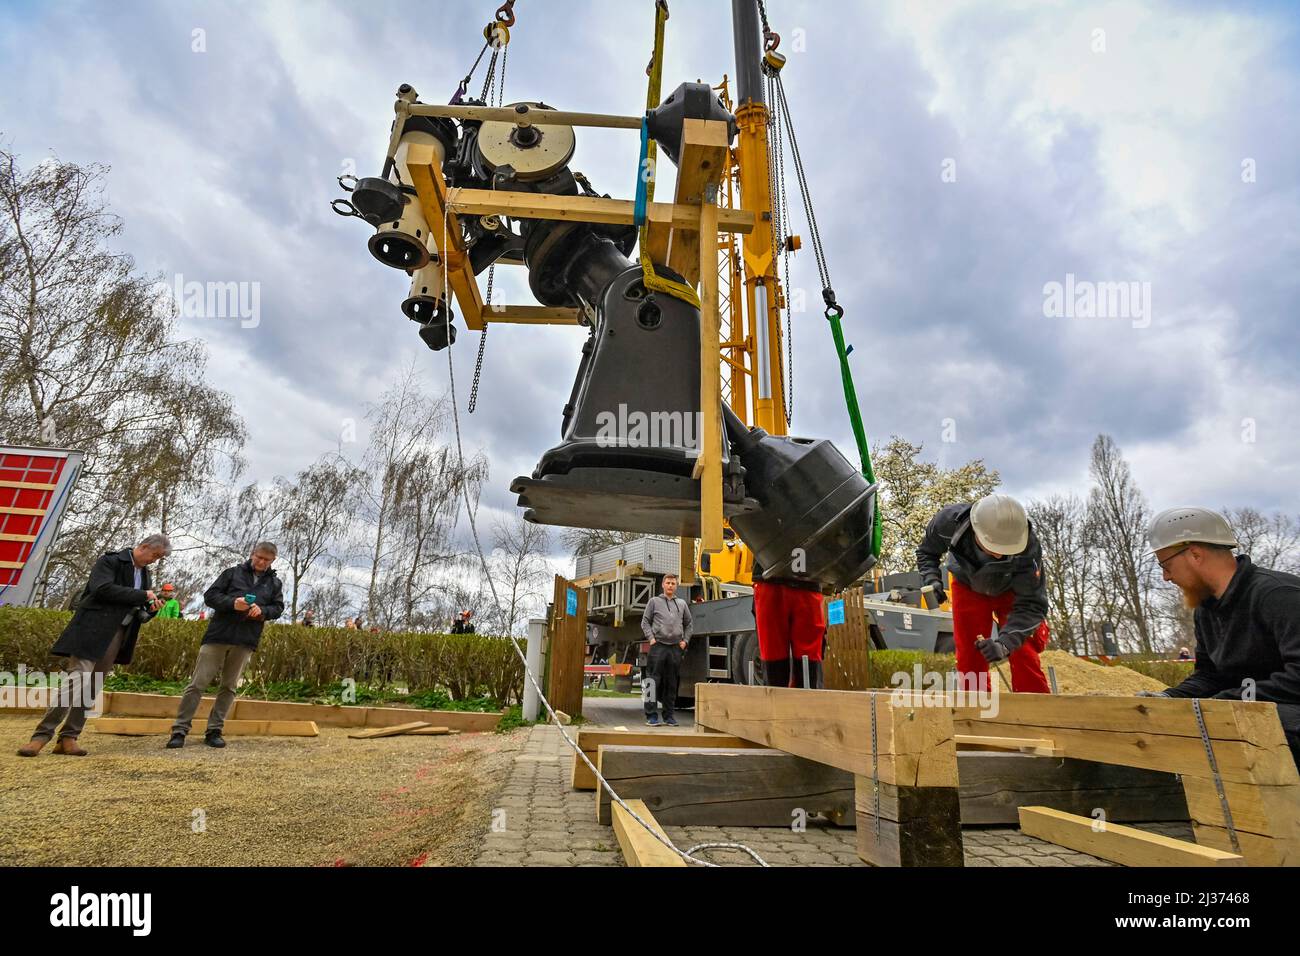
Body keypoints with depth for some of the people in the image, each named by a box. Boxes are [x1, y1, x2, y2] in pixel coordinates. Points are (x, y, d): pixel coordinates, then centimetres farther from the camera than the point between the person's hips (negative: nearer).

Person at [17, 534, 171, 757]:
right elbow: (103, 589, -21)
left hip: (117, 635, 7)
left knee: (91, 688, 5)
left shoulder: (145, 573, 16)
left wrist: (151, 608, -2)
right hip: (94, 630, -7)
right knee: (76, 681, -13)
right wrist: (142, 595, -19)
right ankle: (41, 736, -4)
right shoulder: (110, 561, -4)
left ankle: (67, 739, 9)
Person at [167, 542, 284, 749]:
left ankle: (214, 731, 16)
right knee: (198, 683, -1)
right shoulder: (232, 573, 5)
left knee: (229, 686, 7)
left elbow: (278, 607, 9)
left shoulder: (275, 583, 11)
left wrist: (263, 611, -13)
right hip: (218, 635, -2)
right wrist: (232, 603, -17)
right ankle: (180, 730, 9)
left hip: (246, 641, 2)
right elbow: (210, 595, 1)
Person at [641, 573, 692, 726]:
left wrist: (685, 640, 9)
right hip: (658, 646, -3)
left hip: (676, 648, 3)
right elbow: (645, 622, 6)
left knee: (672, 683, 8)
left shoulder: (682, 604, 14)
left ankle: (669, 715, 17)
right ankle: (651, 715, 2)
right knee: (654, 681, -4)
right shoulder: (654, 601, 6)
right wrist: (651, 638, -5)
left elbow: (688, 624, 21)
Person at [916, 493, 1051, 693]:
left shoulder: (1028, 546, -38)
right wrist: (932, 580, -32)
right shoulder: (950, 520, -36)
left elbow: (1030, 604, -34)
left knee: (1023, 652, -12)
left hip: (1010, 591, -1)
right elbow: (926, 552, -13)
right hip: (968, 587, 1)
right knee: (969, 656, -1)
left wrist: (1005, 643, -48)